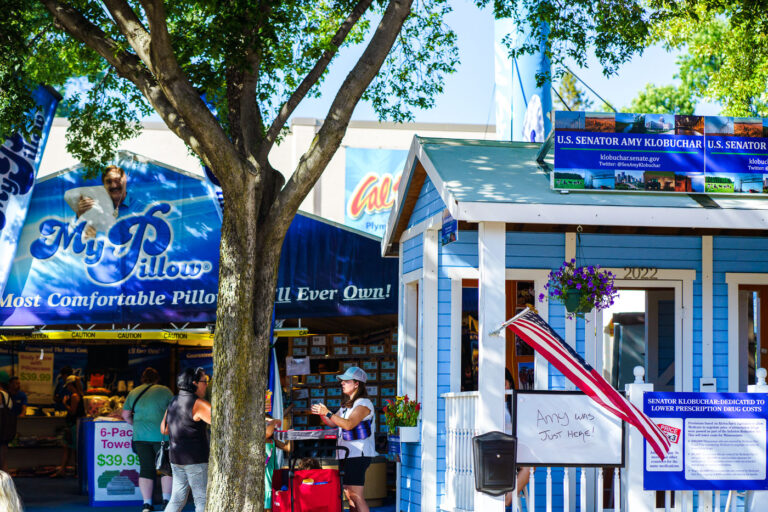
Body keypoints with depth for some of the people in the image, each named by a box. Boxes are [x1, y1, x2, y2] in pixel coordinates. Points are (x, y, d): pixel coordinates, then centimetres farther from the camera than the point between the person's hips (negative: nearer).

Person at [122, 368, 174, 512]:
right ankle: (166, 499, 5)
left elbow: (125, 415, 10)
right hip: (161, 434, -3)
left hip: (140, 435, 3)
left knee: (146, 468, 6)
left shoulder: (133, 393, 10)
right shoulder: (164, 391, 1)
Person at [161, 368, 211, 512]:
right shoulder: (198, 404, -14)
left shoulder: (174, 403, 11)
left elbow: (164, 429, 21)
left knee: (177, 500, 13)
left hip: (176, 457, 8)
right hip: (195, 460, -8)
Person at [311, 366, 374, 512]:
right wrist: (322, 414, 2)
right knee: (349, 494, 8)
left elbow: (349, 424, -23)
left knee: (355, 495, -14)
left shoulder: (363, 404, -10)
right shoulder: (346, 404, 20)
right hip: (346, 455, 10)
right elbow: (333, 423, 21)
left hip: (358, 455, -10)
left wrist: (327, 413, -24)